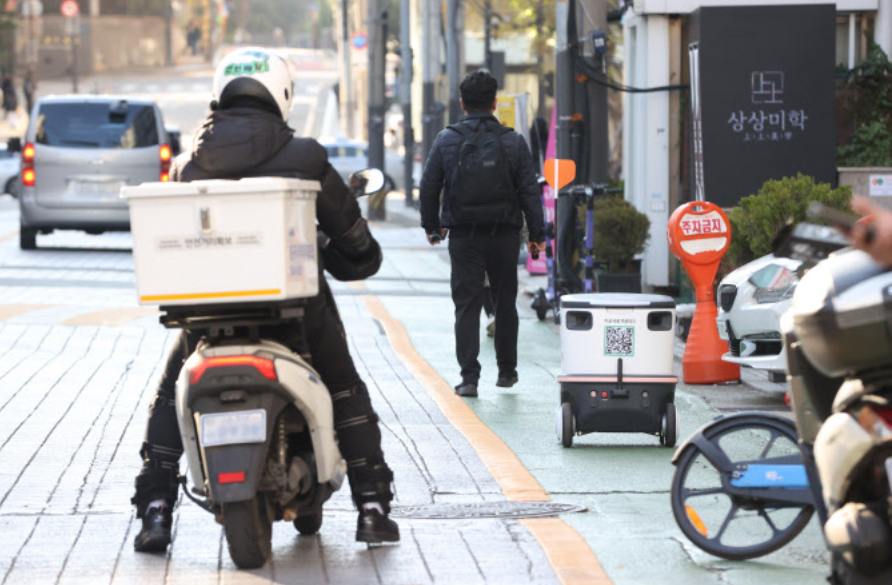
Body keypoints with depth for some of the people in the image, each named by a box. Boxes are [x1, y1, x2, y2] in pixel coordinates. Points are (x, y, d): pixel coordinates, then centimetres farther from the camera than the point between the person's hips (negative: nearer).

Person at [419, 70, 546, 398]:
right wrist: (537, 235, 4)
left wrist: (432, 225, 17)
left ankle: (469, 377, -9)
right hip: (504, 235, 1)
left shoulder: (447, 141, -2)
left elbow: (429, 187, 3)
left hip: (464, 236, -1)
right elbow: (529, 191, -2)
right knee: (505, 304, 15)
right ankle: (507, 371, 24)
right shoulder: (513, 142, -2)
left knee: (466, 306, 0)